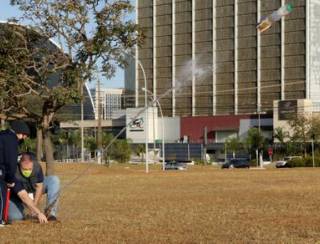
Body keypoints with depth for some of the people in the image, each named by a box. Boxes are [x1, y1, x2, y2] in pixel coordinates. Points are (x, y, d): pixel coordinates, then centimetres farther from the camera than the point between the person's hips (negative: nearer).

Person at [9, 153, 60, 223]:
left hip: (34, 189, 3)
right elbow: (24, 197, -42)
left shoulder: (37, 167, -27)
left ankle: (51, 213, -18)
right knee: (14, 217, -28)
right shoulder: (15, 174, -38)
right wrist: (39, 213, -48)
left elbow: (39, 186, -13)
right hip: (18, 195, -3)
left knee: (54, 180, -21)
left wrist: (34, 206, -15)